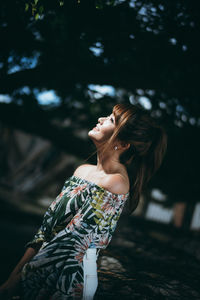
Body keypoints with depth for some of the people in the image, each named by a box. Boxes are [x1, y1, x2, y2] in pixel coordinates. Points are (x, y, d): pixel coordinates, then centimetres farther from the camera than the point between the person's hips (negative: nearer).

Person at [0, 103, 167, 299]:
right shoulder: (83, 170, 5)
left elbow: (71, 242, -21)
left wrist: (19, 278, -17)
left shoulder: (116, 182, -19)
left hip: (70, 279, -6)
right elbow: (47, 226, 5)